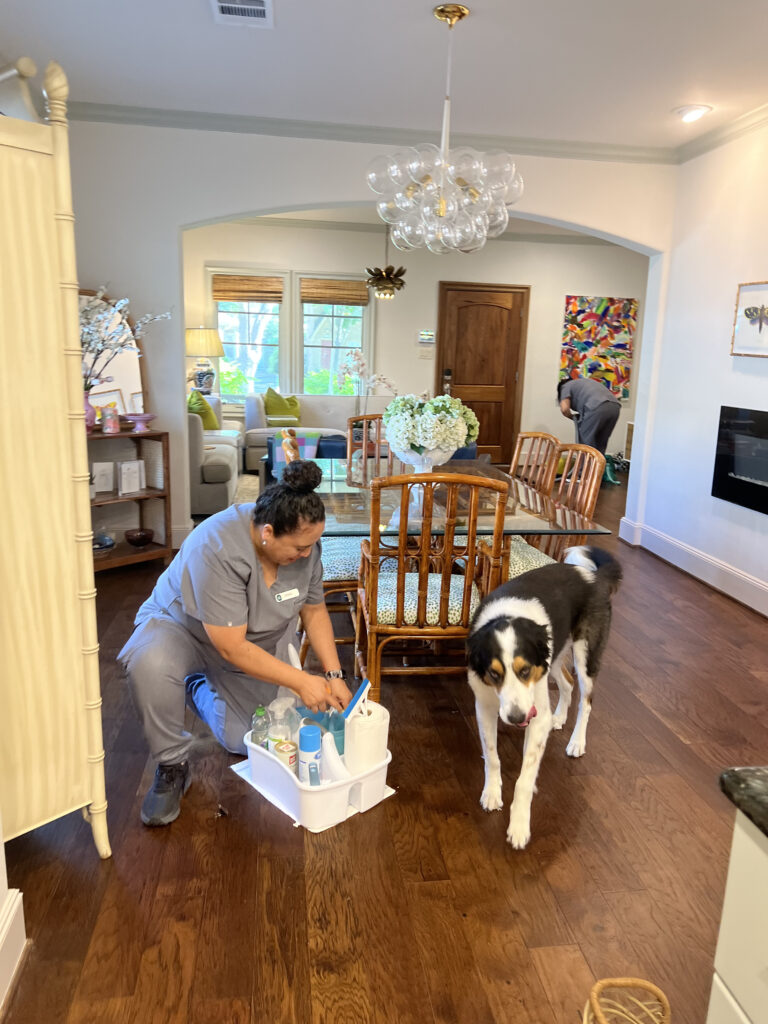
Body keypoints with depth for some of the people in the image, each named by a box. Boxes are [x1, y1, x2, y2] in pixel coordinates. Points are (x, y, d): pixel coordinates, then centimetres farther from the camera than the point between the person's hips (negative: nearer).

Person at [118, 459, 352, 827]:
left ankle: (198, 690, 29)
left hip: (255, 642, 5)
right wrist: (301, 681, -33)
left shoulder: (303, 542, -19)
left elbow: (315, 610, -6)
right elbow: (231, 648, -36)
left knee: (251, 744, 2)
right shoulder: (218, 549, -38)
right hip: (181, 625, -5)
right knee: (149, 666, -37)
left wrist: (333, 676, -13)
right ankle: (172, 765, -13)